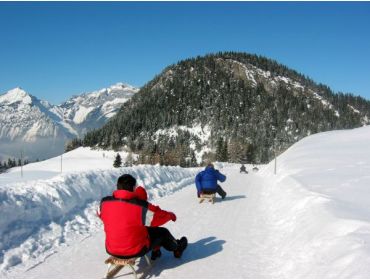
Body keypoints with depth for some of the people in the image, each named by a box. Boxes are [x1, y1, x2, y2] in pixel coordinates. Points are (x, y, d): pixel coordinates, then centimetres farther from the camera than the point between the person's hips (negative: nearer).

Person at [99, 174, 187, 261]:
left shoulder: (104, 202, -12)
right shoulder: (141, 206, -24)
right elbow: (160, 216, -9)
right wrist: (171, 215, 14)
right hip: (135, 250, -5)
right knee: (163, 232, 20)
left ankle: (155, 251, 48)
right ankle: (177, 249, 49)